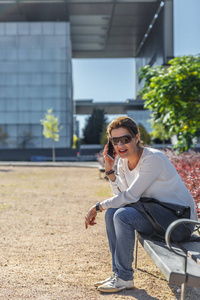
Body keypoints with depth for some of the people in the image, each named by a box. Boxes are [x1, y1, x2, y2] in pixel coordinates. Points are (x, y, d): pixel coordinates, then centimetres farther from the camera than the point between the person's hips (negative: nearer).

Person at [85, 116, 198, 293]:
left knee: (123, 215, -24)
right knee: (112, 213, -5)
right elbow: (121, 196, 2)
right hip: (155, 212, 8)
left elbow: (130, 196, -22)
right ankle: (118, 273, 4)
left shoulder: (153, 159, -22)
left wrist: (97, 207, -13)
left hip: (179, 218, -8)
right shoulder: (122, 161, 3)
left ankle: (125, 278, -9)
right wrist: (110, 169, -6)